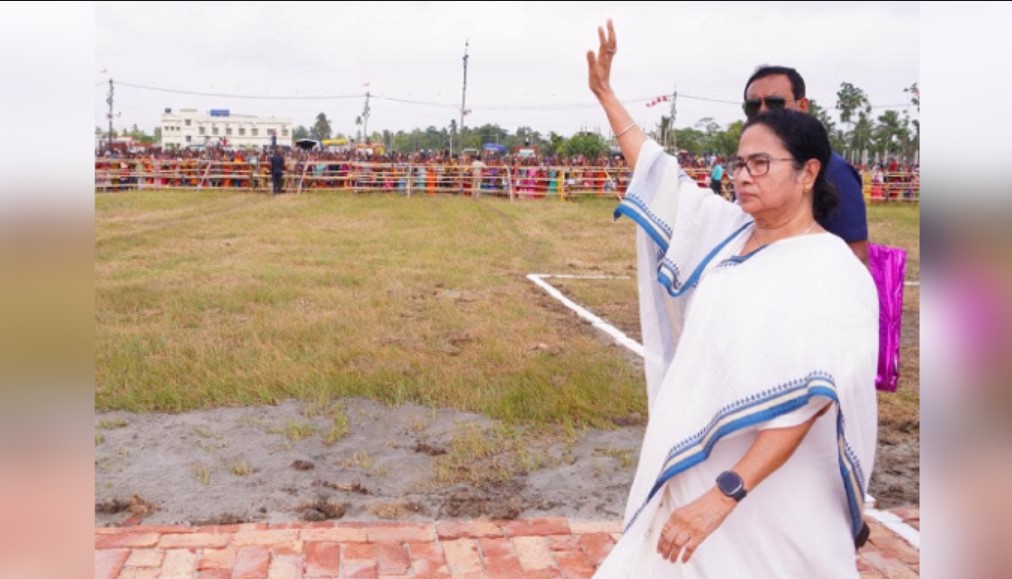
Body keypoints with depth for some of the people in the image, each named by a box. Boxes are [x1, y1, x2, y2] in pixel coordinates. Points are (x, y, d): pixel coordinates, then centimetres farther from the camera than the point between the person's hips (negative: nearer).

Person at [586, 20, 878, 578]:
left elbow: (804, 403, -24)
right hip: (692, 473, 6)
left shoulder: (836, 277, -17)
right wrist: (604, 93, 14)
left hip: (768, 500, -6)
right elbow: (659, 173, 12)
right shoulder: (728, 231, 3)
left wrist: (725, 495, -31)